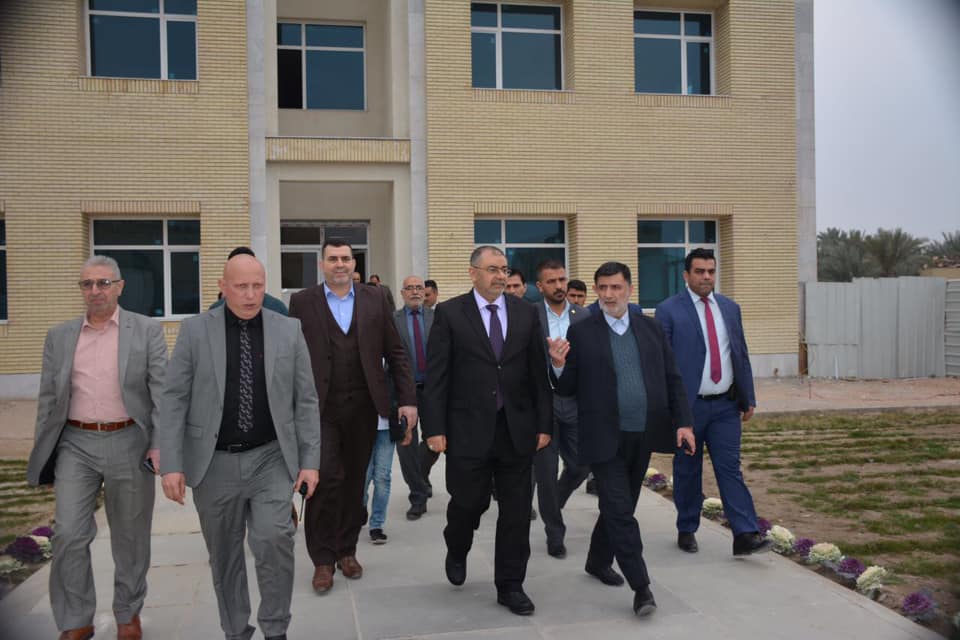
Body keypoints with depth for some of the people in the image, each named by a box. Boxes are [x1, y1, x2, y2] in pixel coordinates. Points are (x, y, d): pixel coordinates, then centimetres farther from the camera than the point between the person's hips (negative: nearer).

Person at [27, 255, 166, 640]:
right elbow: (48, 399, 10)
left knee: (130, 537, 9)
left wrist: (161, 444, -13)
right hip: (76, 445, 2)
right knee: (68, 535, -2)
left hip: (129, 443, -2)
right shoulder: (59, 336, 8)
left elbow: (163, 390, -5)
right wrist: (44, 456, 9)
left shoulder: (147, 330, -1)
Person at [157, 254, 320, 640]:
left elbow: (306, 401, 3)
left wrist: (310, 460, -2)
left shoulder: (289, 331, 1)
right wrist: (171, 464, -10)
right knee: (224, 554, 11)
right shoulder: (194, 330, -2)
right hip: (213, 463, 1)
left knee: (274, 537, -16)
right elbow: (174, 400, -3)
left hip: (271, 459, 0)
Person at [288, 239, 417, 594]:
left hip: (363, 406, 2)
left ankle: (346, 549, 27)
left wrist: (408, 399, -1)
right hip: (320, 408, -2)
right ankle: (322, 558, 9)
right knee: (326, 478, -7)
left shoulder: (375, 298, 7)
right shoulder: (302, 302, 3)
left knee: (354, 481, 10)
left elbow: (395, 352, 6)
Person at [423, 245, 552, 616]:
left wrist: (544, 424, 3)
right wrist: (435, 429, -9)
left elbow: (538, 373, 6)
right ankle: (457, 552, 40)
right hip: (468, 429, -2)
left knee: (516, 512, 7)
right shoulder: (449, 313, -2)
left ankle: (510, 586, 22)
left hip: (517, 429, 3)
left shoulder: (526, 313, 6)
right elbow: (436, 376, -4)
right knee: (468, 502, 7)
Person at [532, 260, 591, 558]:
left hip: (575, 402, 3)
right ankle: (555, 534, 21)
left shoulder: (583, 317, 5)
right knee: (546, 473, 4)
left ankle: (552, 505, 38)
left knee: (580, 465, 7)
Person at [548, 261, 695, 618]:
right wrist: (559, 364, -21)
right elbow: (567, 389, -1)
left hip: (642, 437, 4)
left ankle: (598, 562, 37)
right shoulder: (580, 333, -3)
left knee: (619, 508, 17)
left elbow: (672, 380, 10)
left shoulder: (650, 327, 7)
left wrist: (683, 422, 1)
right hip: (605, 439, -4)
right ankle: (641, 586, 2)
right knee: (620, 510, -7)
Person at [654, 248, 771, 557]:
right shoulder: (668, 310, -5)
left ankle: (745, 536, -2)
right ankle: (687, 530, 23)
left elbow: (741, 355, 15)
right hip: (688, 405, -3)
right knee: (687, 471, 8)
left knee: (730, 469, -1)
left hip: (726, 405, 3)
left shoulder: (730, 307, 11)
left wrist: (748, 398, 12)